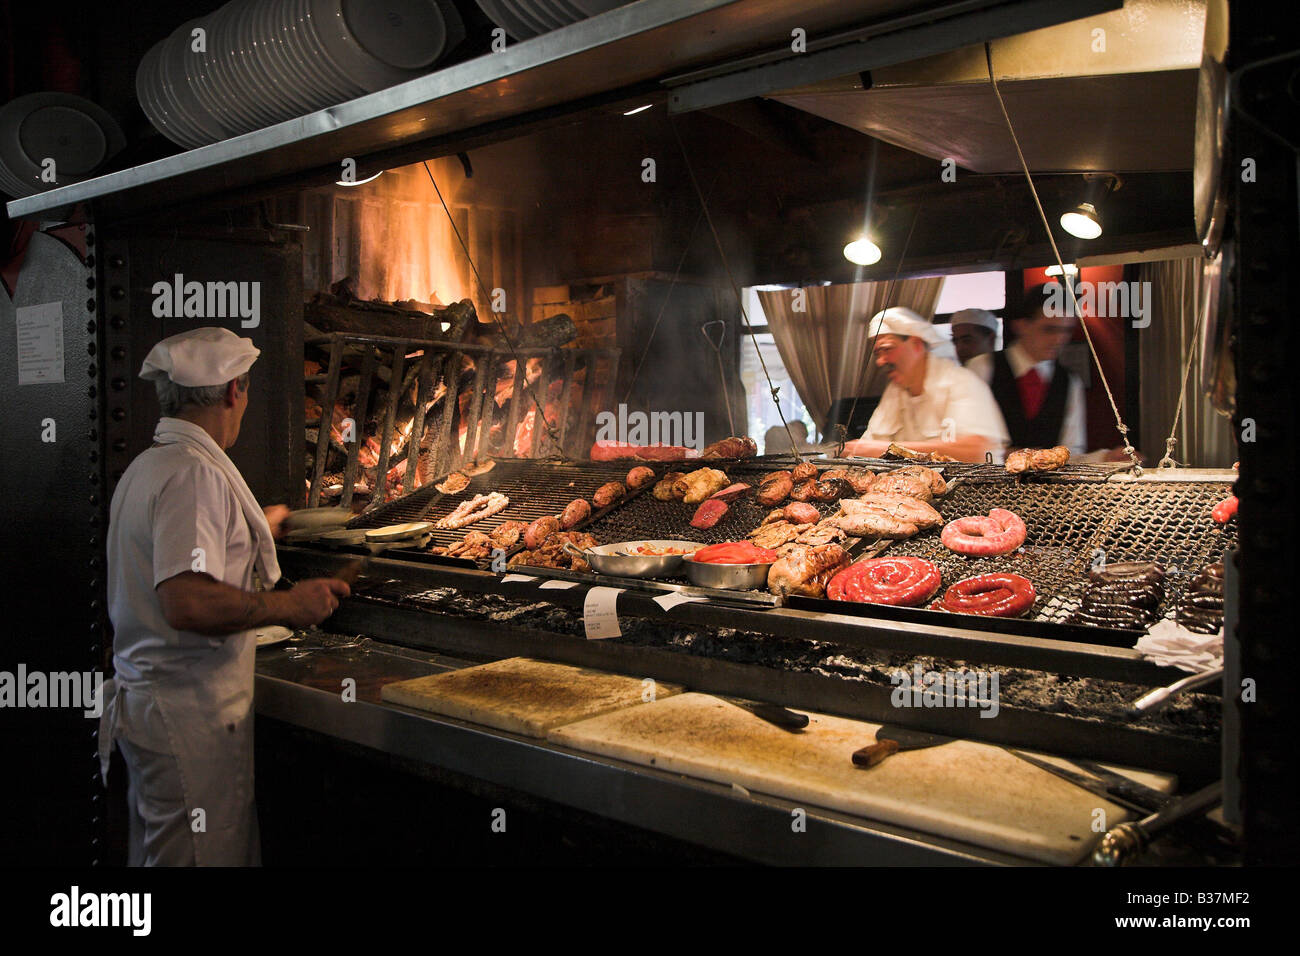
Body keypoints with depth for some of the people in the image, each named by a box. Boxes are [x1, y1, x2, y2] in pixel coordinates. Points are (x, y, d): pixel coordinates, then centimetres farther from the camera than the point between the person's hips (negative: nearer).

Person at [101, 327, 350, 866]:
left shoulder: (146, 466, 13)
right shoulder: (196, 474, -20)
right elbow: (188, 603, -31)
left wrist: (255, 532, 42)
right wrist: (288, 606, -19)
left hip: (145, 697, 10)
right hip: (191, 714, -10)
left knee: (156, 852, 19)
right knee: (204, 856, -1)